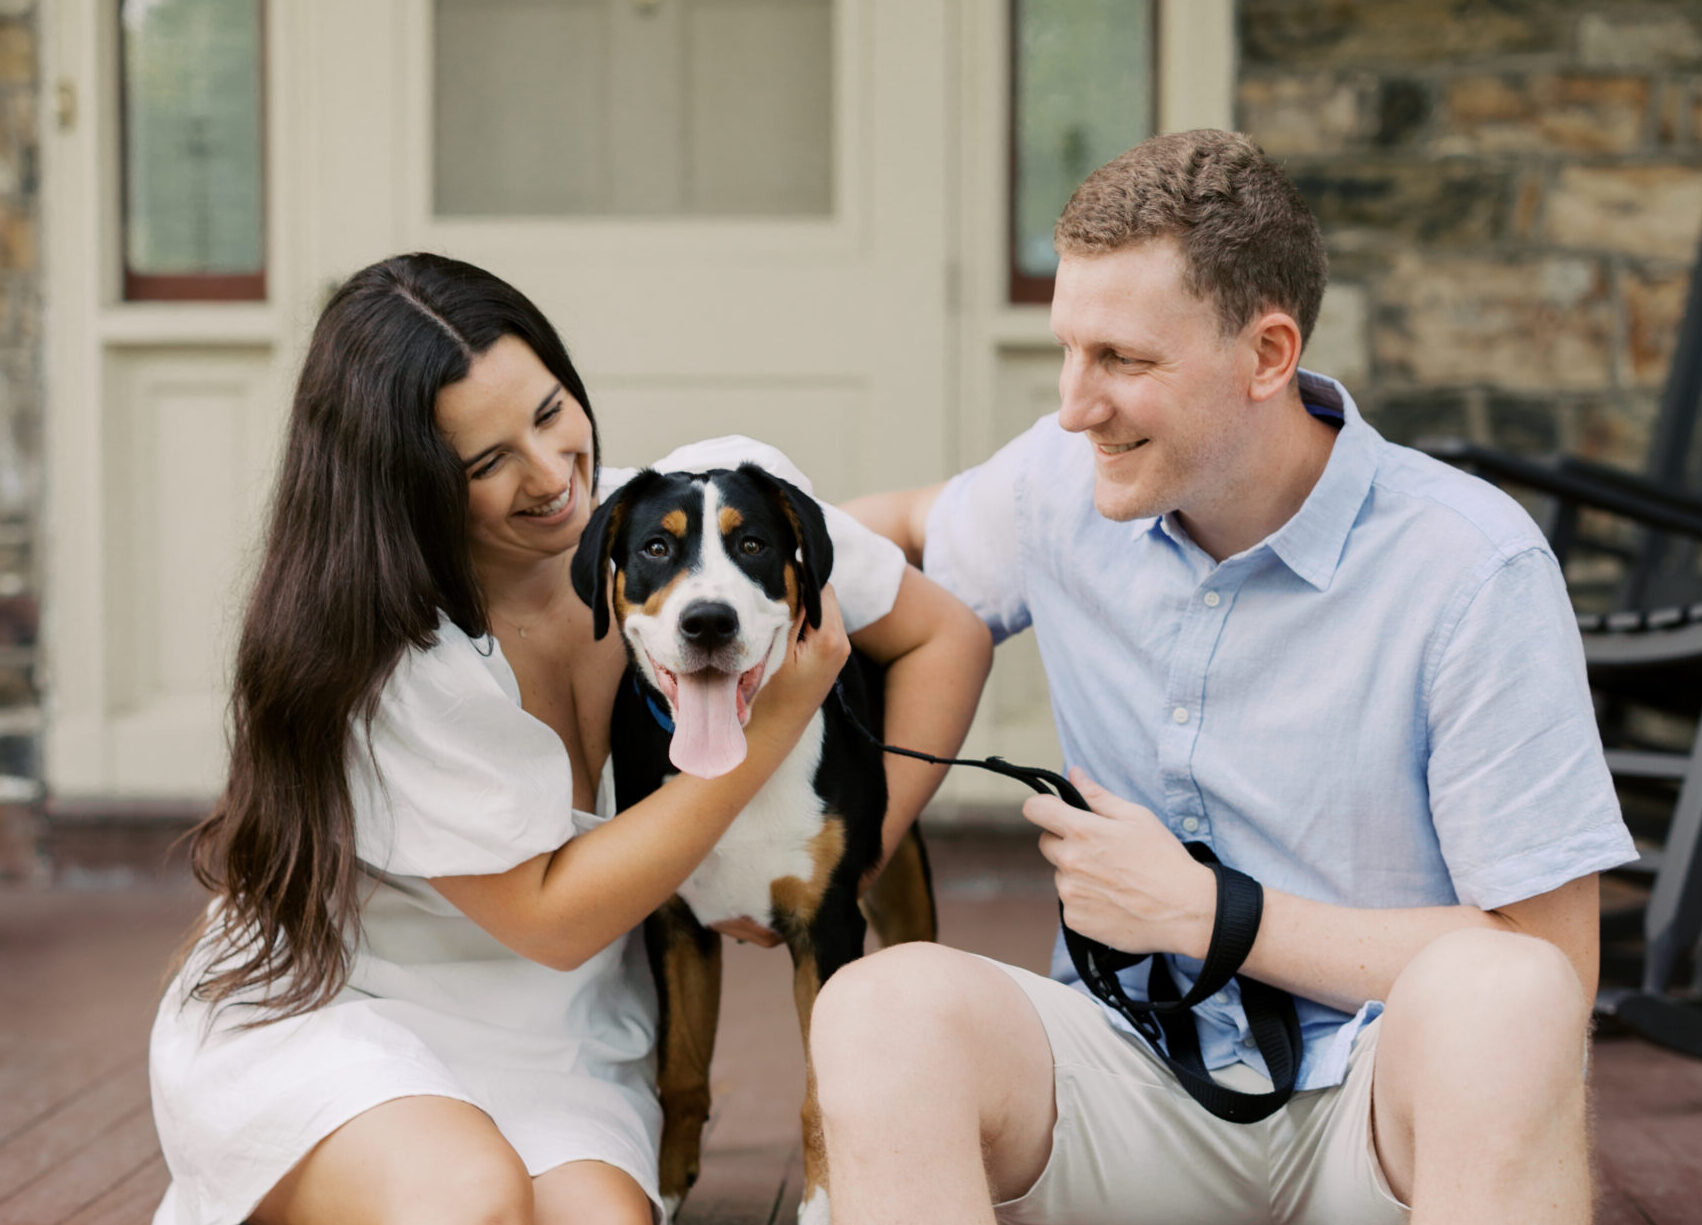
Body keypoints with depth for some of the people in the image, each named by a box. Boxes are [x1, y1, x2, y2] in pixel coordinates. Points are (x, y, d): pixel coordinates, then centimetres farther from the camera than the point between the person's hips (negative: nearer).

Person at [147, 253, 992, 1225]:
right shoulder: (392, 660, -22)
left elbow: (947, 638, 1)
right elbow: (550, 920, -19)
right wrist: (773, 723, -21)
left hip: (558, 1052, 4)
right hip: (322, 1012, -3)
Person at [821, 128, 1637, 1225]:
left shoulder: (1476, 569, -13)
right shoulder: (1064, 482, 3)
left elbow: (1550, 969, -13)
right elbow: (908, 527, 28)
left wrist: (1198, 911, -11)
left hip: (1380, 1096, -3)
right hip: (1144, 1081, 3)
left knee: (1496, 997, -39)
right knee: (886, 1007, -30)